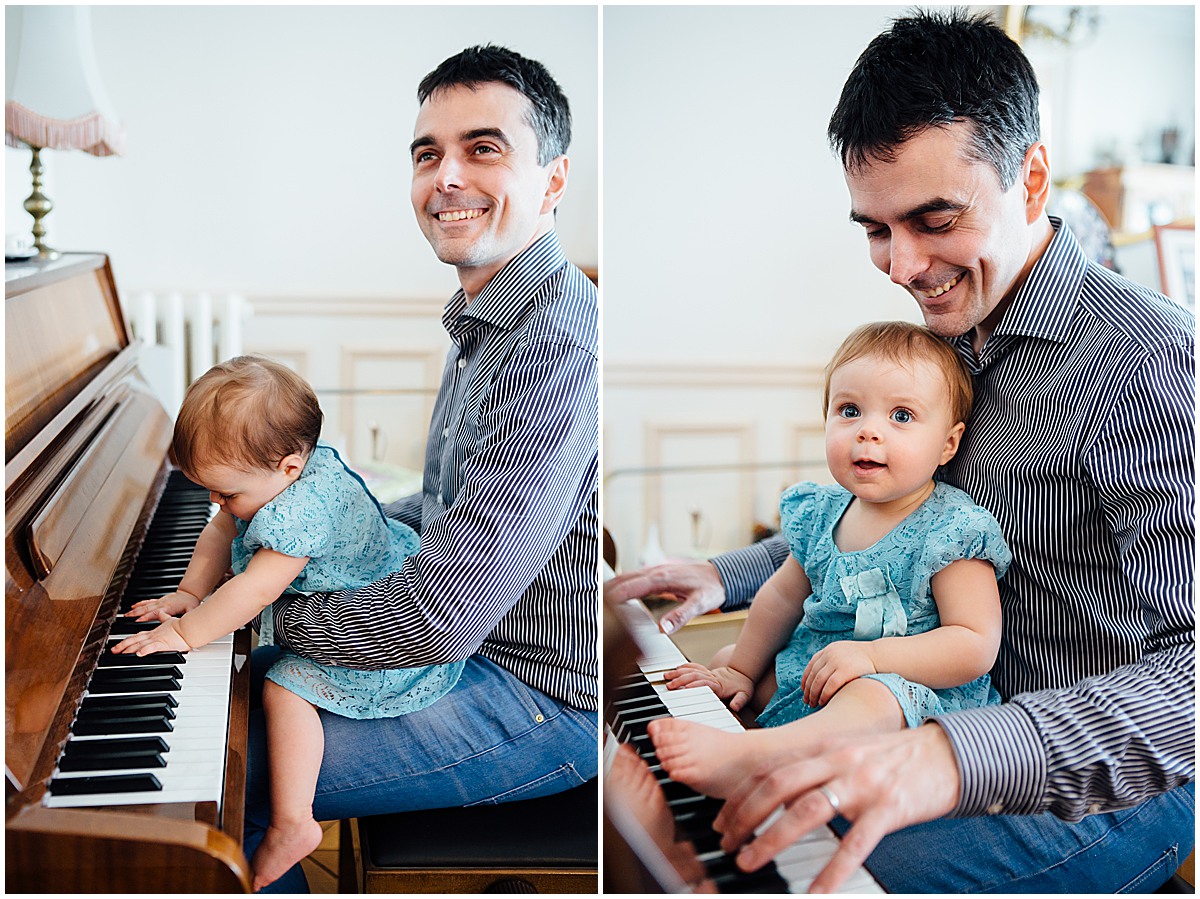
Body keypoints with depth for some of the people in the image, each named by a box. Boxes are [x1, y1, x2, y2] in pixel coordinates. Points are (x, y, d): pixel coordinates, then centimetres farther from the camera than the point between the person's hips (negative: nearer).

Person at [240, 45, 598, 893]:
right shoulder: (487, 320, 7)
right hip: (479, 648, 10)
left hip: (545, 702, -10)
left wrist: (271, 608, -15)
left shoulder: (559, 351, -28)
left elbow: (438, 623, -30)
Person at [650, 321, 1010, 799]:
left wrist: (869, 655, -30)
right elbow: (783, 596, 19)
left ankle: (743, 754, -61)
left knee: (873, 694, -41)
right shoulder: (823, 514, 4)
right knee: (723, 658, 18)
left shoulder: (950, 531, -16)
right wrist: (740, 670, 21)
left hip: (918, 687, -9)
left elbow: (976, 645, -22)